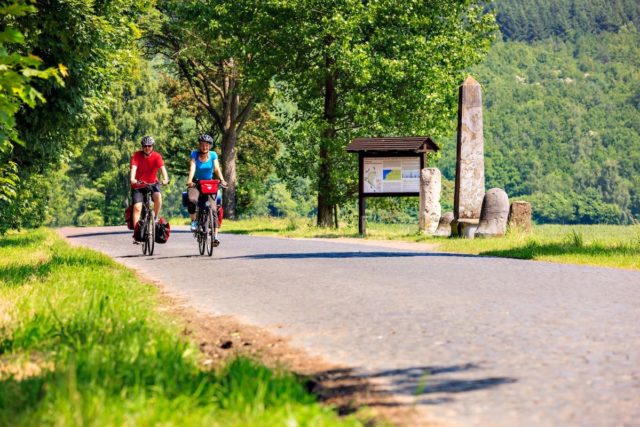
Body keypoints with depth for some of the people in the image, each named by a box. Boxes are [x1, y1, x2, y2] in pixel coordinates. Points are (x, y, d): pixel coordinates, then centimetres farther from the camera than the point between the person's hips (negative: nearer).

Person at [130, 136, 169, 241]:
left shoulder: (156, 156, -12)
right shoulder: (136, 155, -13)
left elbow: (162, 167, -26)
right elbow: (134, 168, -27)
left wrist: (165, 178, -45)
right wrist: (132, 179, -46)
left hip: (152, 183, 0)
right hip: (138, 185, 0)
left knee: (158, 197, -30)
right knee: (137, 207, -11)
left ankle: (155, 218, -7)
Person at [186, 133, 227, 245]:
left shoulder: (213, 155, -5)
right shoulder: (194, 154, -9)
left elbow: (217, 169, -16)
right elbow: (192, 168, -23)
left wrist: (222, 180, -35)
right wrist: (190, 180, -41)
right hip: (196, 183, -1)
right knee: (192, 200, -32)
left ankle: (215, 236, -8)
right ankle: (193, 220, -6)